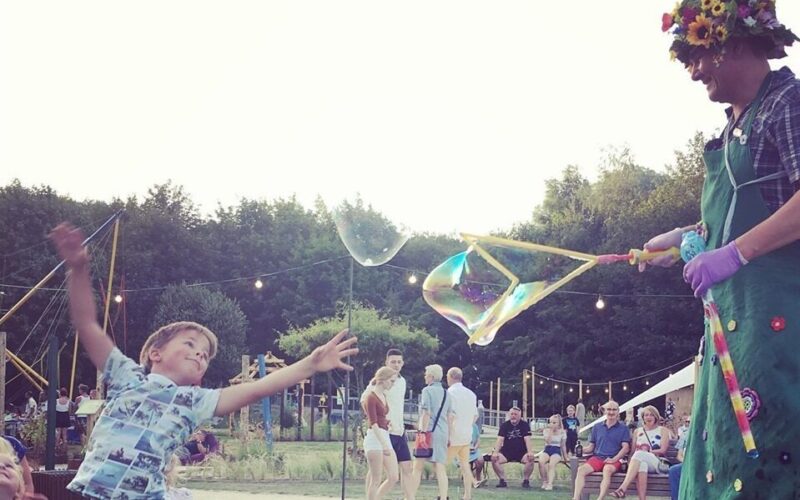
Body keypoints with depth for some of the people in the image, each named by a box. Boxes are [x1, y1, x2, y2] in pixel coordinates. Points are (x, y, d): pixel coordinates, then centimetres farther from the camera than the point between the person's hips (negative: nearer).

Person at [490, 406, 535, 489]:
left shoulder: (525, 425, 0)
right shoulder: (504, 425, 3)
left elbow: (527, 440, -9)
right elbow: (500, 440, -5)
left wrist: (530, 452, -26)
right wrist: (495, 452, -22)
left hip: (521, 453, -1)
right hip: (506, 453, 1)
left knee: (530, 459, -31)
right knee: (494, 459, -25)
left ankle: (526, 480, -11)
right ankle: (502, 480, -12)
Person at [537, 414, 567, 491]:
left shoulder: (562, 432, 6)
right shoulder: (546, 430, 6)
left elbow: (563, 446, 12)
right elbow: (548, 441, -11)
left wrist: (565, 457, 11)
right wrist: (551, 430, -10)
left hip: (556, 451, -1)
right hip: (547, 450, 1)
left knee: (551, 464, -35)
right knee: (541, 462, -33)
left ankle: (550, 484, -42)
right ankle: (544, 481, -16)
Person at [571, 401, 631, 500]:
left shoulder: (623, 428, 11)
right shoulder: (597, 427, 19)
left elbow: (625, 448, 1)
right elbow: (591, 447, 18)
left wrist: (614, 459, -15)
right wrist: (582, 450, -5)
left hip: (614, 459, -3)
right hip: (597, 457, 3)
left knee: (607, 470, -39)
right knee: (581, 469, -28)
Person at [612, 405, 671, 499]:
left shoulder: (663, 430, 17)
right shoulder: (637, 431, 25)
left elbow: (663, 450, 4)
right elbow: (632, 450, 17)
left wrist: (647, 452, -6)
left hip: (658, 462, -1)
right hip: (639, 462, 2)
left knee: (639, 454, -37)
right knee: (642, 464, -41)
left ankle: (622, 489, -51)